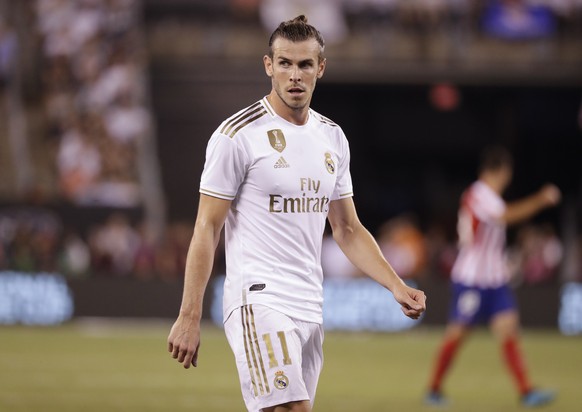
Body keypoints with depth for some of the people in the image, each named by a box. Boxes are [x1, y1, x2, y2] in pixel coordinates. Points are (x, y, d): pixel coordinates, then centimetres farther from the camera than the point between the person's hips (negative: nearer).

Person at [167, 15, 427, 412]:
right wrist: (189, 317, -11)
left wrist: (397, 286, 6)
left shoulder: (333, 138, 13)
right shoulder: (239, 134, -7)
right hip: (258, 301, -7)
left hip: (310, 306, 7)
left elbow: (348, 229, 20)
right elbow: (207, 229, -7)